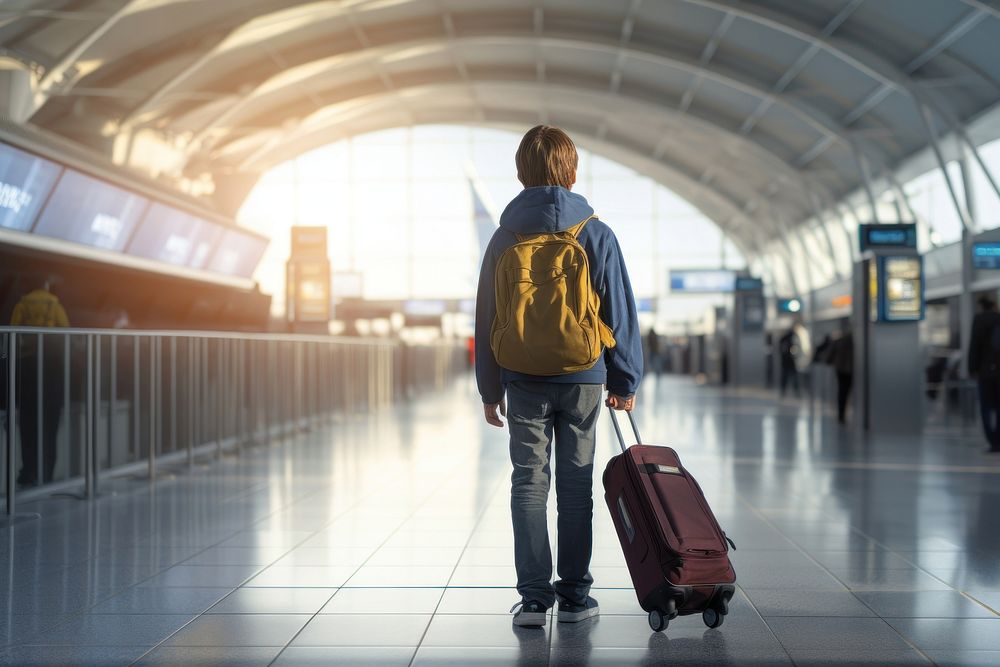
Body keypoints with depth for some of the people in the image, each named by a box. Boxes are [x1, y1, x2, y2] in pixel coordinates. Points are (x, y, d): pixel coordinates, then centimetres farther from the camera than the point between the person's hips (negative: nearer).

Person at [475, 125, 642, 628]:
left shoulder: (504, 238, 2)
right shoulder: (596, 234, -2)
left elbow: (486, 319, 6)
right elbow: (619, 312, 0)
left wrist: (490, 389, 13)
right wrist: (625, 380, 8)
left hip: (524, 381, 1)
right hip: (583, 379, -1)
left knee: (528, 483, 5)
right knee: (576, 486, 7)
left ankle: (534, 595, 0)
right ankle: (574, 595, 12)